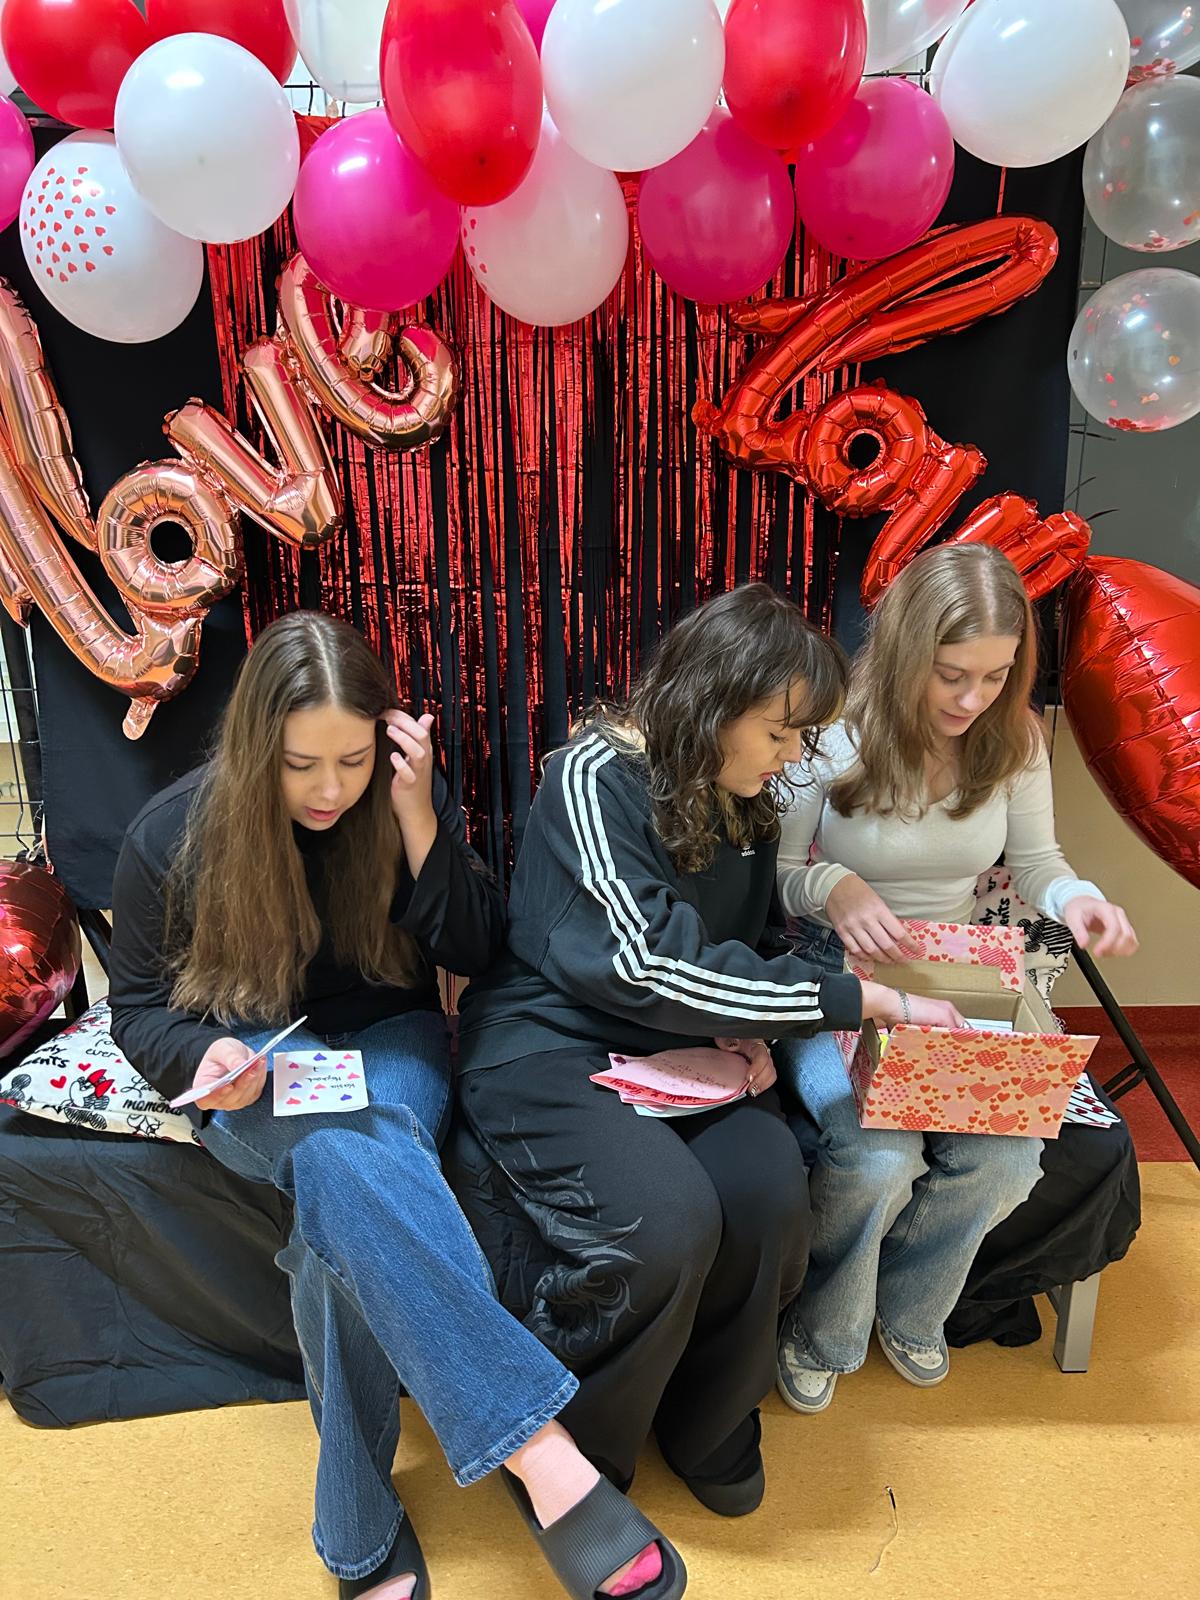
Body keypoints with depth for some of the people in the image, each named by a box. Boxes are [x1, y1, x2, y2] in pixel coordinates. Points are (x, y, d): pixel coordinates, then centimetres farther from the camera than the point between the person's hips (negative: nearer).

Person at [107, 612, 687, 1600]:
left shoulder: (410, 797, -7)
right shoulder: (173, 837, -9)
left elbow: (479, 955, -8)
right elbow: (140, 1007, 1)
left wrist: (417, 821, -21)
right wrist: (205, 1058, -22)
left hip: (391, 1046, 1)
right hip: (260, 1072, -1)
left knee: (342, 1219, -34)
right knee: (346, 1152, -38)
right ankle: (540, 1451, -42)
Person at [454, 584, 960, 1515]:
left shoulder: (748, 798, 6)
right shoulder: (596, 780, -18)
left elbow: (756, 941, 19)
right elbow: (646, 962, -27)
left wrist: (748, 1028, -4)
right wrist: (860, 1001, -25)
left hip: (685, 1051, 6)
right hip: (553, 1046, -6)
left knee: (770, 1191, -21)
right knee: (667, 1221, -29)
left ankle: (708, 1426, 8)